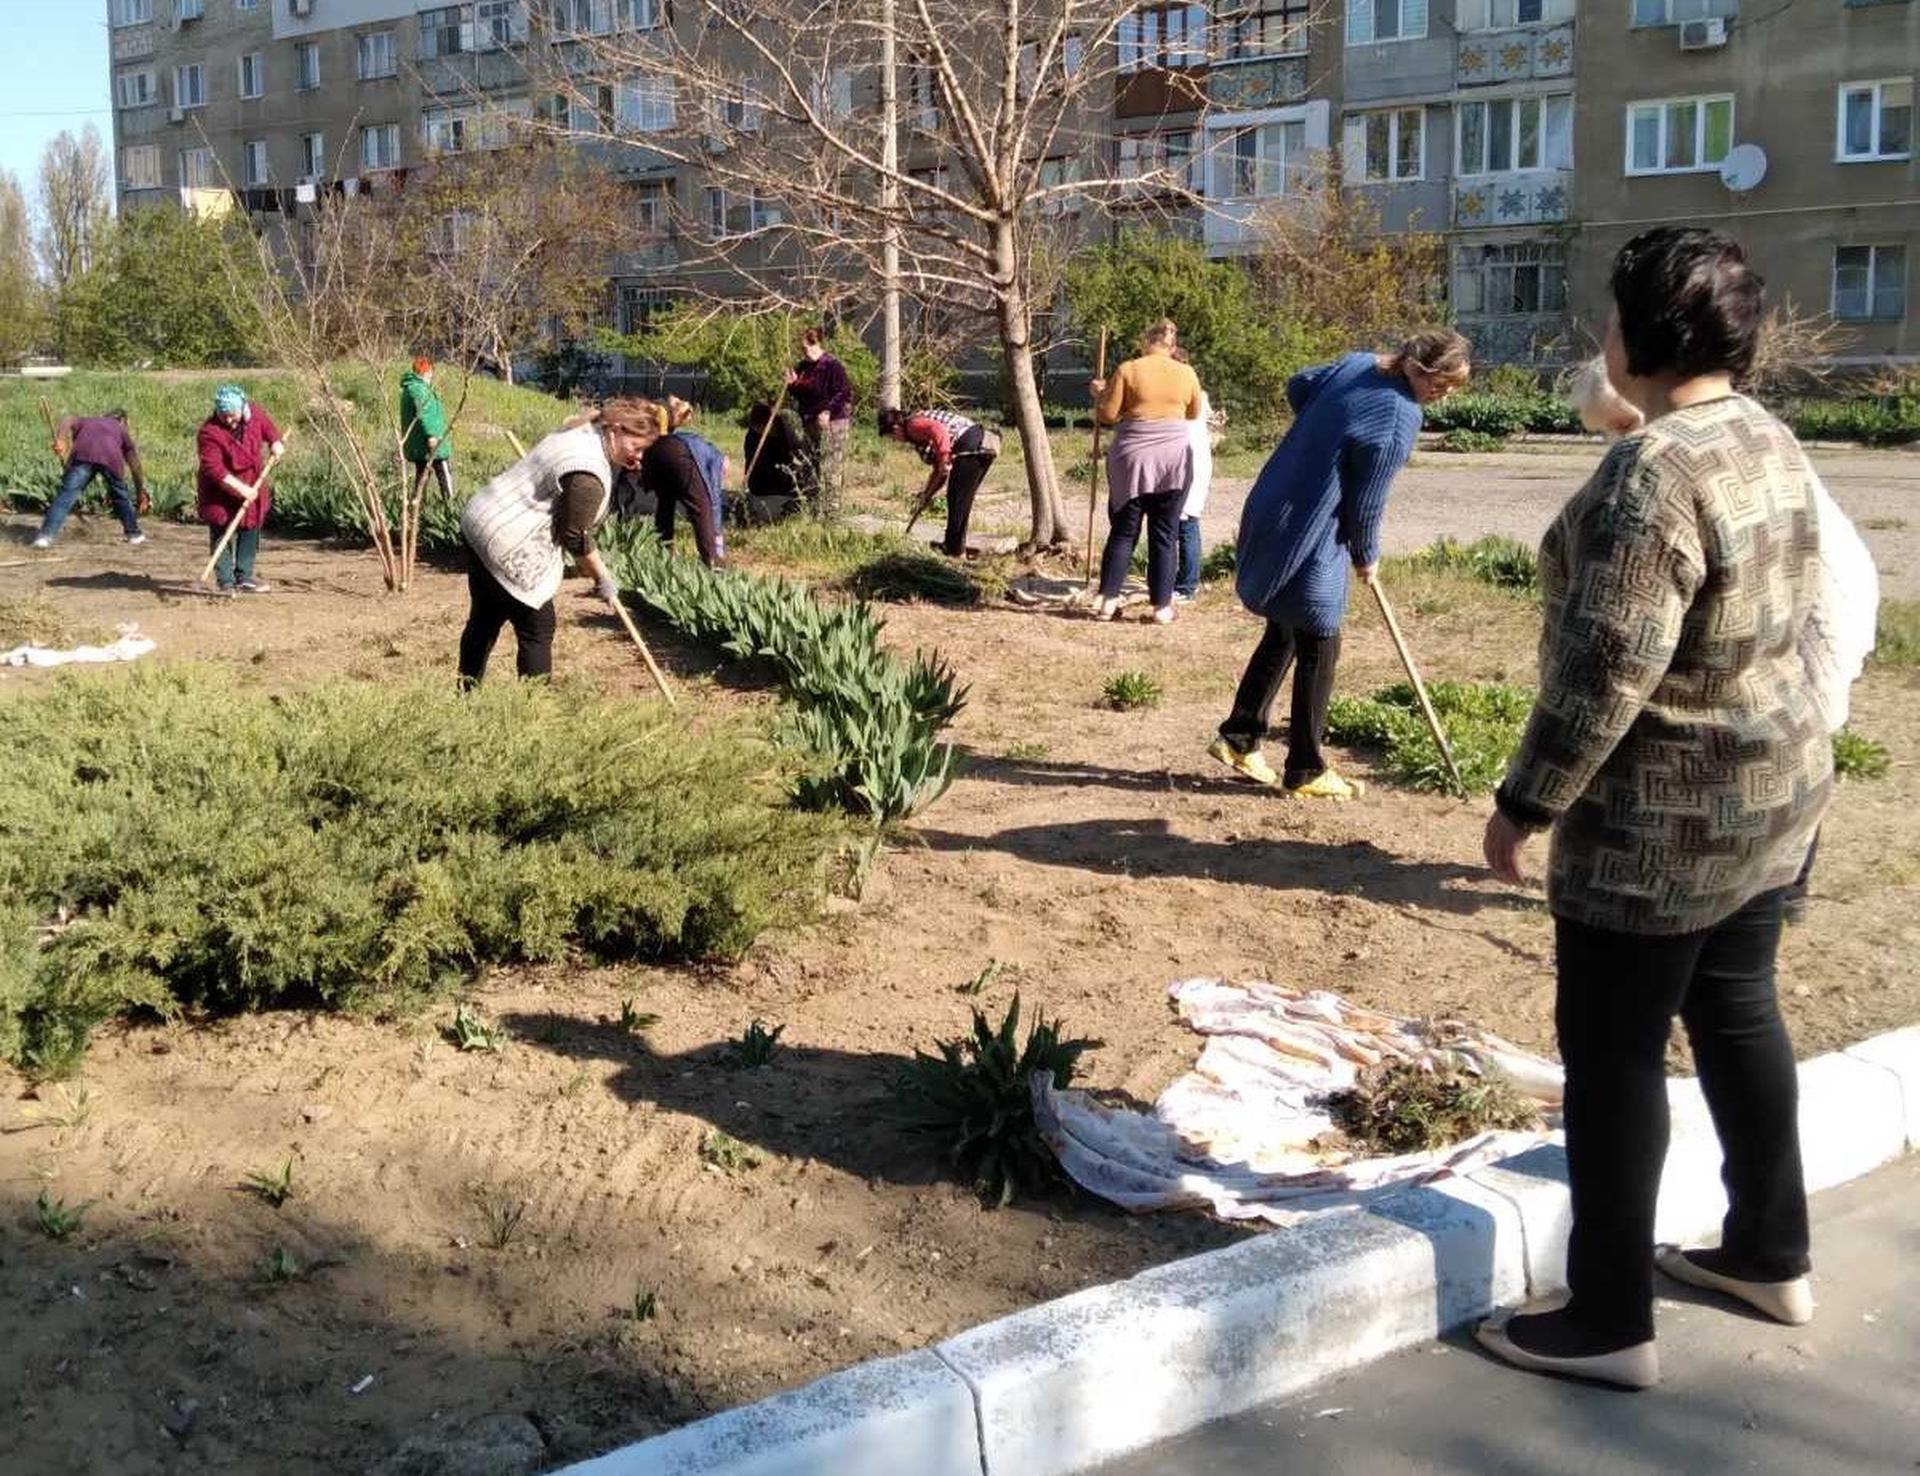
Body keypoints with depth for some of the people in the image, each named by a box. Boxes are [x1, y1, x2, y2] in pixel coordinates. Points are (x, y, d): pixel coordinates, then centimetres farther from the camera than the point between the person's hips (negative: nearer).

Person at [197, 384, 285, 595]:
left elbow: (267, 426, 14)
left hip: (252, 485, 6)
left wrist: (275, 442, -5)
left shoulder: (254, 413, -11)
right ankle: (226, 583, -4)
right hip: (220, 492, -6)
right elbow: (213, 468, -30)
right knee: (222, 536, -6)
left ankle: (244, 577, 24)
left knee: (251, 531, 13)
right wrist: (240, 488, -33)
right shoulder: (210, 432, -27)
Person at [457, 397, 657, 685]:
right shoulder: (589, 473, -23)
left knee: (485, 621, 21)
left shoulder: (582, 434, 8)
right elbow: (575, 537, -16)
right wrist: (602, 578, -2)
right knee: (537, 629, -2)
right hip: (507, 547, -11)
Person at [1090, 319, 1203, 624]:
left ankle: (1108, 600, 4)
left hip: (1132, 457, -1)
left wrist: (1100, 394, 15)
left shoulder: (1128, 370, -4)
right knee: (1165, 535, 6)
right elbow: (1194, 414, 16)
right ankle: (1162, 606, 6)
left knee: (1123, 532, 8)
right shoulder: (1186, 373, 2)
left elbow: (1107, 415, -3)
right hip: (1173, 457, 1)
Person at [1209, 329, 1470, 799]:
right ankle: (1305, 771, 13)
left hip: (1268, 520, 9)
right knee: (1318, 649, 4)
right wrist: (1367, 557, 2)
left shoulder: (1359, 364, 3)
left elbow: (1299, 386, 22)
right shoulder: (1399, 417, -20)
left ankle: (1238, 738, 25)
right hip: (1308, 544, -9)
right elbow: (1366, 503, -14)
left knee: (1283, 633, 20)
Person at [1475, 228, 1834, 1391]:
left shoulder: (1652, 473, -26)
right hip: (1777, 781, 9)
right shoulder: (1774, 443, 4)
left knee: (1614, 1052, 2)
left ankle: (1611, 1323, 13)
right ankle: (1772, 1258, 36)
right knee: (1738, 1013, 21)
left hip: (1665, 816, -9)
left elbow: (1605, 676, -26)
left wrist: (1525, 803, -16)